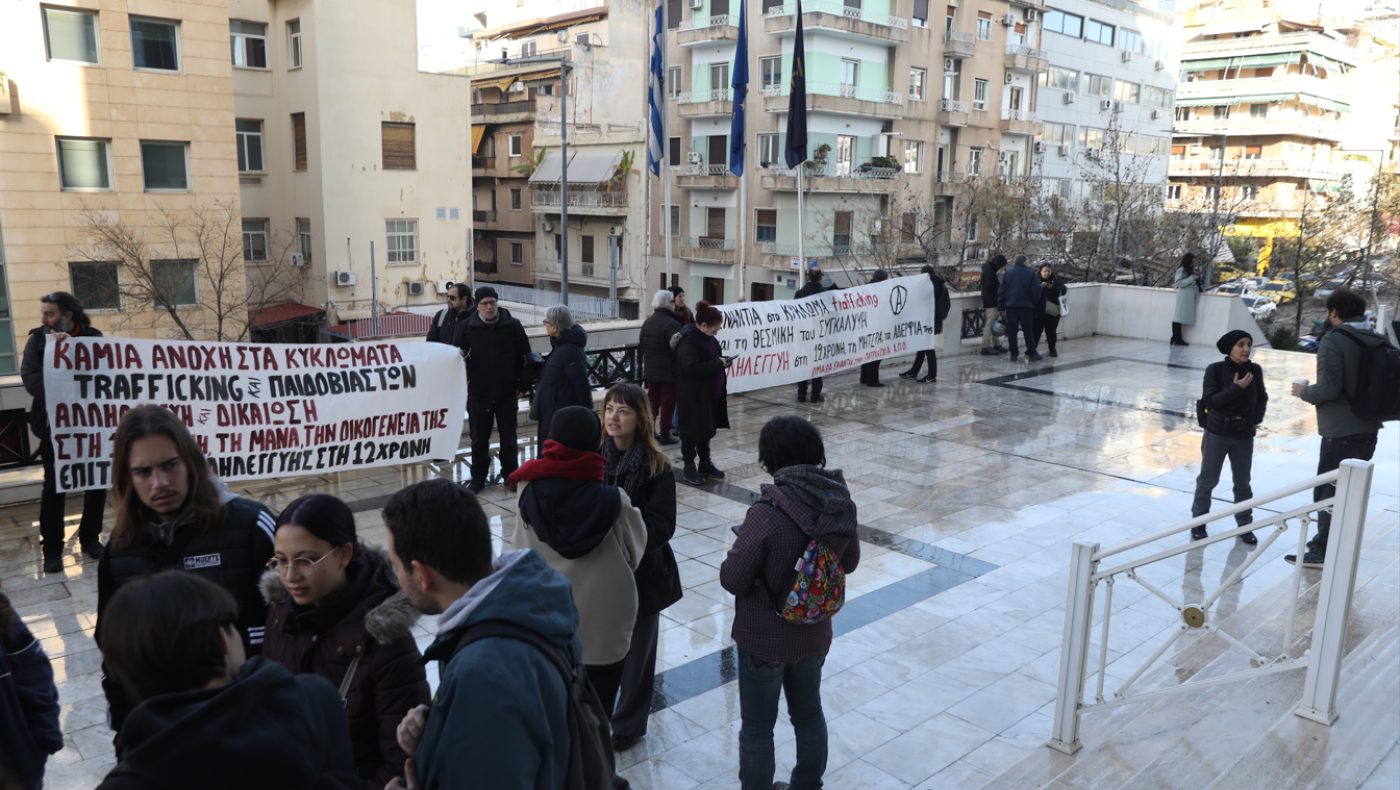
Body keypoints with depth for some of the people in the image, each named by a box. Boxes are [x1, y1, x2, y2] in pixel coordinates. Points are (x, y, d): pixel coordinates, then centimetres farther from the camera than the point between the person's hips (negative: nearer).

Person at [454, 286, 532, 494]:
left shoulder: (513, 325, -2)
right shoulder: (467, 327, -1)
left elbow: (525, 357, 2)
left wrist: (523, 386, -2)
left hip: (507, 393, -1)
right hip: (478, 393, 1)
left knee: (508, 438, 9)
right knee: (479, 439, 10)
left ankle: (510, 475, 24)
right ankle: (478, 478, 23)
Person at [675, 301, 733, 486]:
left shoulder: (707, 338, 11)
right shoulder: (689, 340, -19)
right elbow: (693, 367, -26)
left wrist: (723, 360, 3)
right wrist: (718, 363, -22)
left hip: (710, 394, 9)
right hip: (693, 396, -9)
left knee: (706, 430, 17)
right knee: (692, 431, 1)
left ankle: (705, 465, 28)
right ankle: (689, 468, 11)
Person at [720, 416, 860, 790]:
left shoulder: (767, 514, -30)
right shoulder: (840, 504, -12)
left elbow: (732, 579, -23)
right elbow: (849, 562, 4)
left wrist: (743, 546, -4)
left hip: (765, 639, -5)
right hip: (814, 633, 6)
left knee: (757, 726, 15)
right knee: (809, 713, 26)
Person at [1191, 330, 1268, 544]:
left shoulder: (1255, 370, -4)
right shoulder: (1215, 370, -12)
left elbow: (1262, 397, 10)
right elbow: (1210, 400, -17)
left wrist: (1257, 417, -7)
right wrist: (1236, 388, -24)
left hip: (1244, 436, 2)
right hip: (1217, 433, -2)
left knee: (1243, 483, 11)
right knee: (1207, 480, 8)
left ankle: (1244, 525, 25)